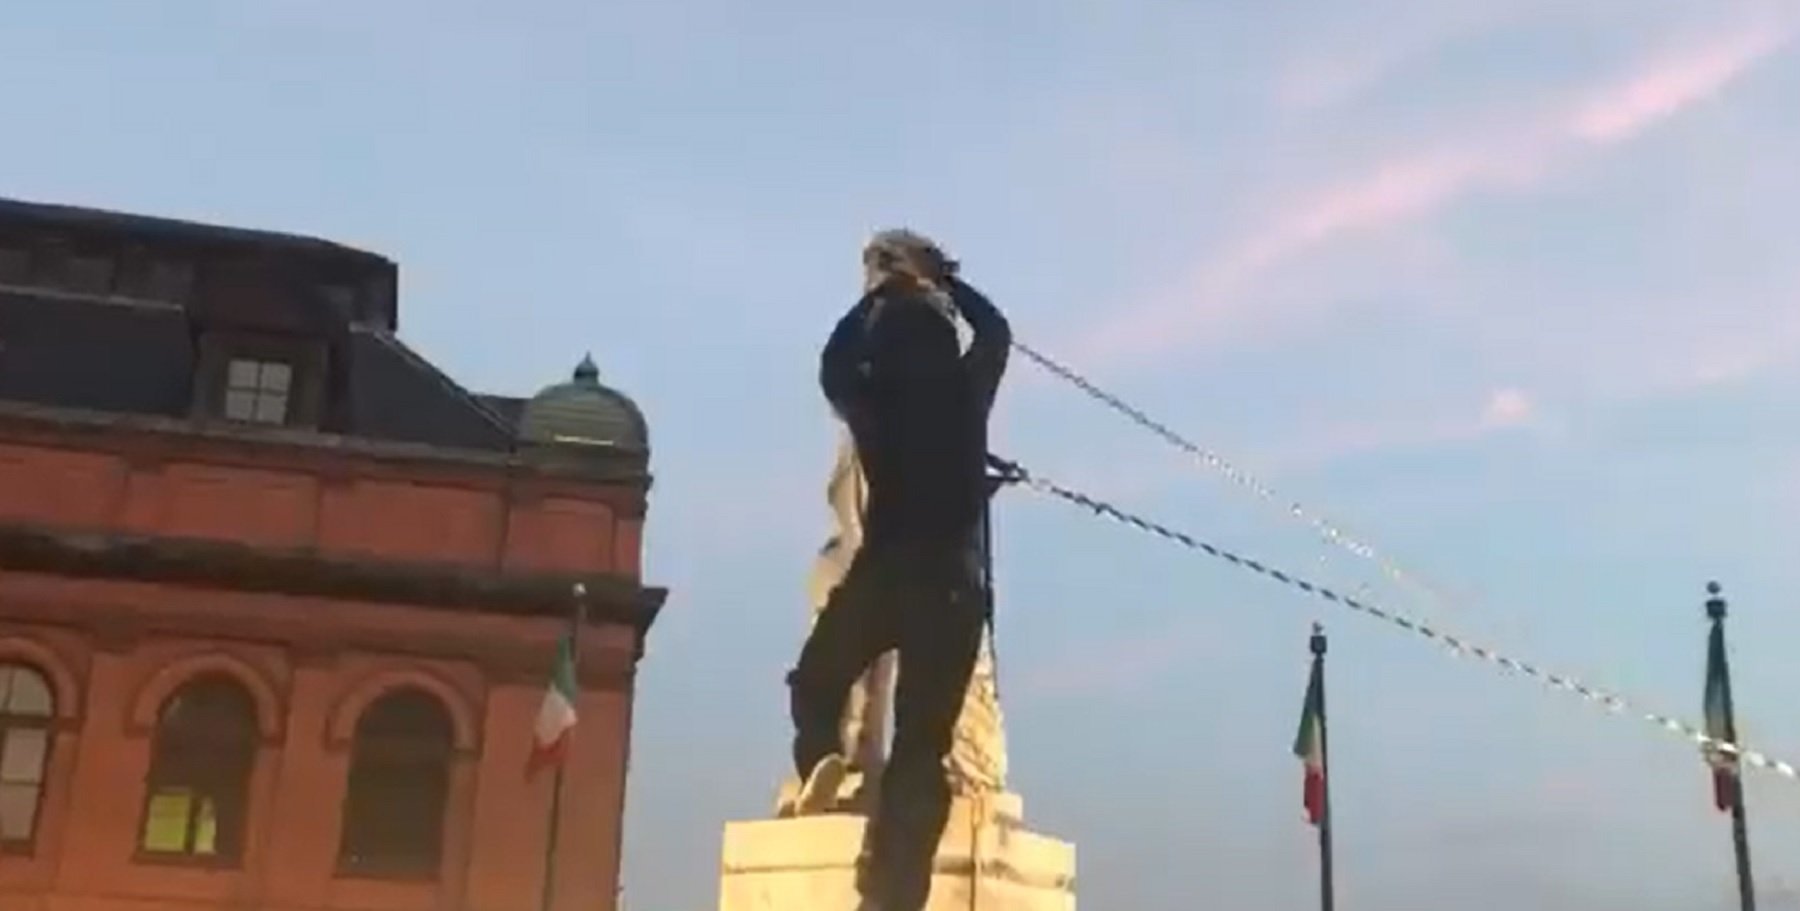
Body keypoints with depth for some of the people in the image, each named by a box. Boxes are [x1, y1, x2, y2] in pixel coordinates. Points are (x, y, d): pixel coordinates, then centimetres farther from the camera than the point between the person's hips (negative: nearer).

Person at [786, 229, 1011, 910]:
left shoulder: (870, 399, 1)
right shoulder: (966, 395, 4)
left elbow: (836, 360, 22)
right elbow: (996, 332, 23)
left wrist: (880, 296, 29)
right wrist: (942, 283, 29)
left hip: (883, 572, -1)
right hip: (953, 579, 1)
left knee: (815, 685, 25)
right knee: (922, 746, 1)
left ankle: (820, 755, -7)